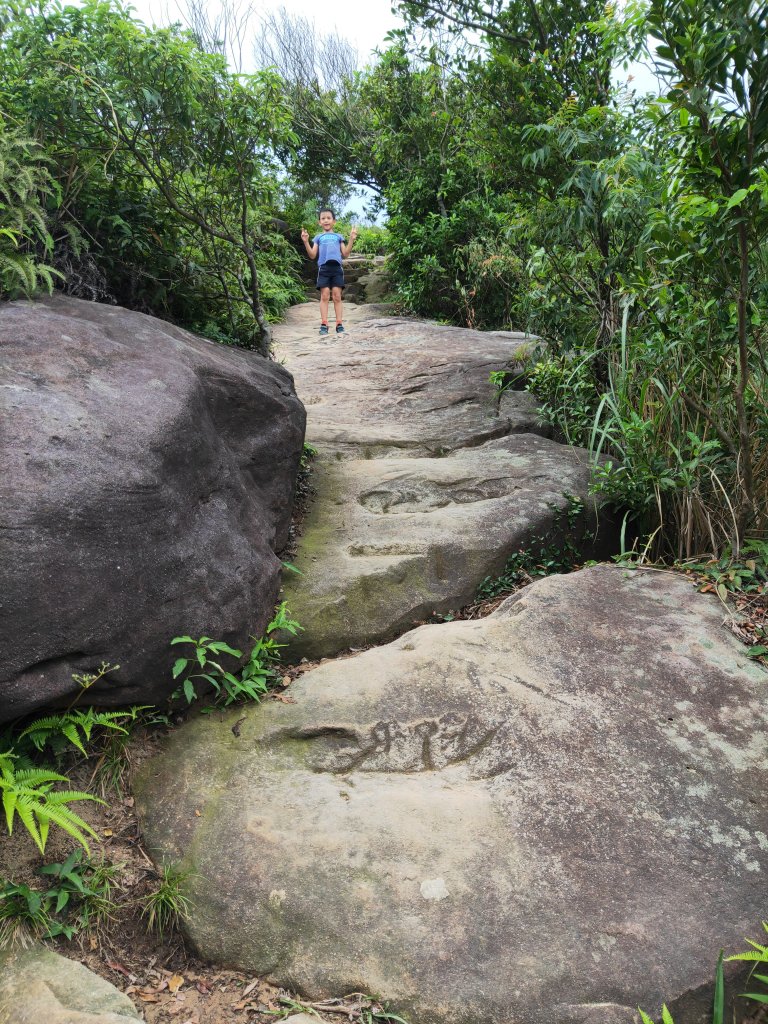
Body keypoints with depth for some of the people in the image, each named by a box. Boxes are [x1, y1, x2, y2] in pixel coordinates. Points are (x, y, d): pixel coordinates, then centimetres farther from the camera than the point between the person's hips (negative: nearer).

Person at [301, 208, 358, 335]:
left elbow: (345, 255, 12)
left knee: (337, 296, -4)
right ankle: (324, 324, -10)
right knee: (324, 295, -8)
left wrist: (351, 240, 4)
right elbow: (312, 256, 10)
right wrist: (306, 242, -3)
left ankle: (339, 324, -4)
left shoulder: (339, 237, 19)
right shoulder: (318, 237, 18)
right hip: (323, 268, 0)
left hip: (337, 268, 0)